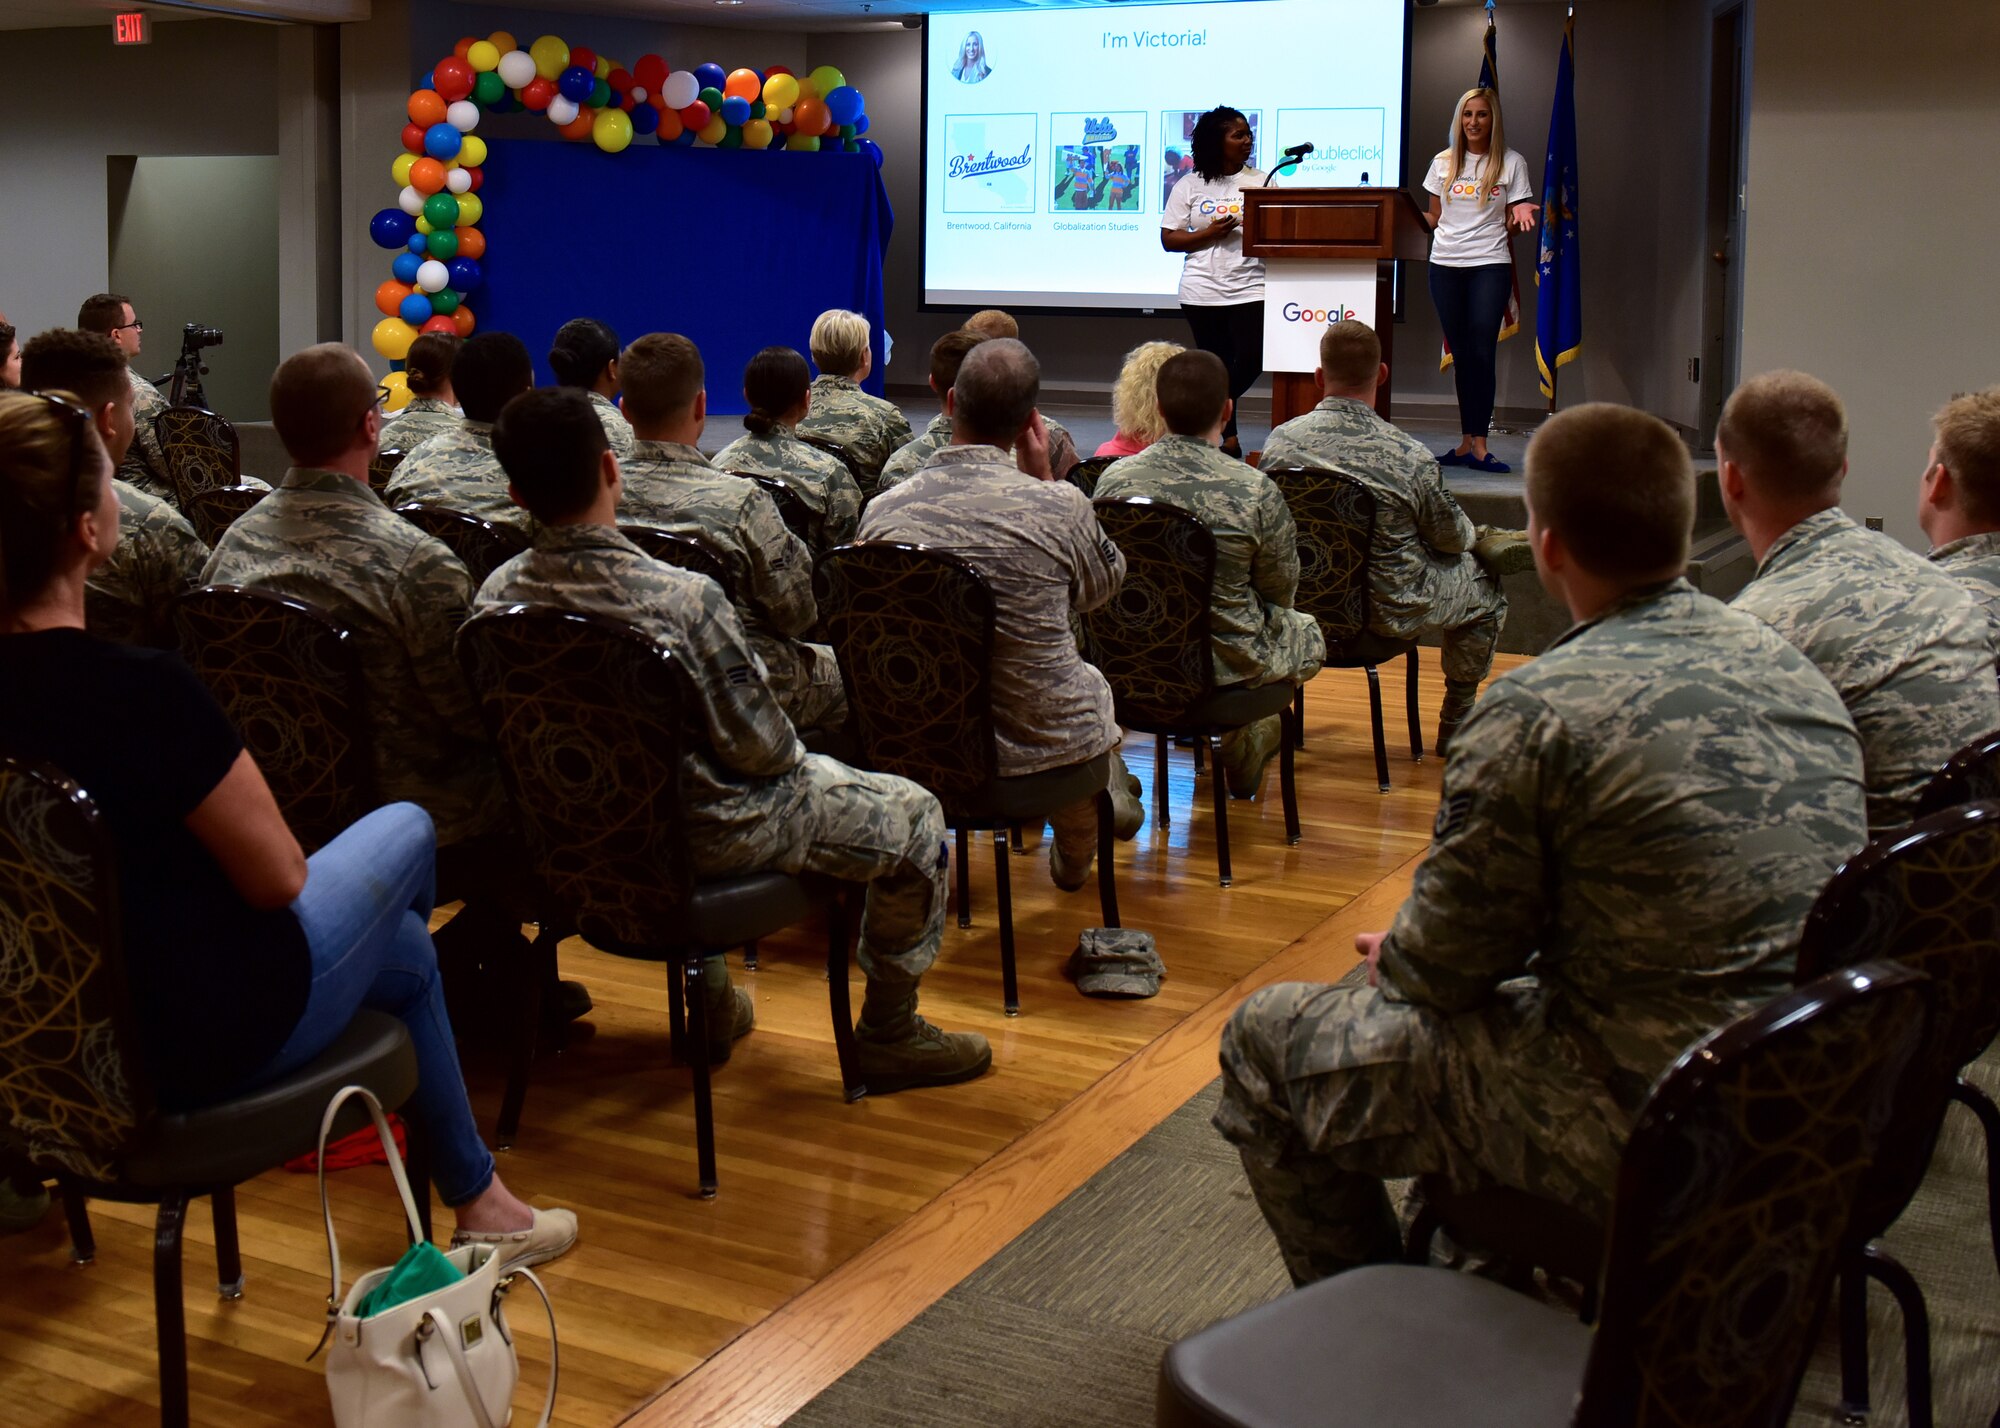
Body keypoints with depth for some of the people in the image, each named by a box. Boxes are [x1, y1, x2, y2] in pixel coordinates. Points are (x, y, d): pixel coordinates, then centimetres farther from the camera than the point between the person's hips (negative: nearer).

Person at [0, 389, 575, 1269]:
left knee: (406, 952, 29)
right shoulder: (142, 692, -31)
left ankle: (474, 1193, 47)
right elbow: (279, 878, -19)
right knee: (405, 829, 21)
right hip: (199, 1043, -7)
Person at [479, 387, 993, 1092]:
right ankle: (889, 1033, 21)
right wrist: (791, 749, 2)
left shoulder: (497, 595, -13)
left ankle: (712, 1004, 45)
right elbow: (758, 748, -22)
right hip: (707, 834, -6)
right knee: (914, 815, 9)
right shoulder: (685, 599, -31)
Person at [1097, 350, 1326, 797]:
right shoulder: (1257, 492, -21)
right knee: (1309, 636, 30)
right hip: (1226, 661, -4)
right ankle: (1245, 744, 31)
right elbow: (1281, 591, -7)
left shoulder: (1113, 478, -12)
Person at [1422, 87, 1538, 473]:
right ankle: (1467, 441, 9)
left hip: (1490, 266, -3)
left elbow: (1514, 218, 7)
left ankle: (1477, 444, -11)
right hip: (1445, 264, 3)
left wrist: (1522, 215, -15)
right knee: (1461, 354, 5)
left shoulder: (1511, 163, 4)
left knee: (1481, 353, -10)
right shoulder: (1443, 163, 11)